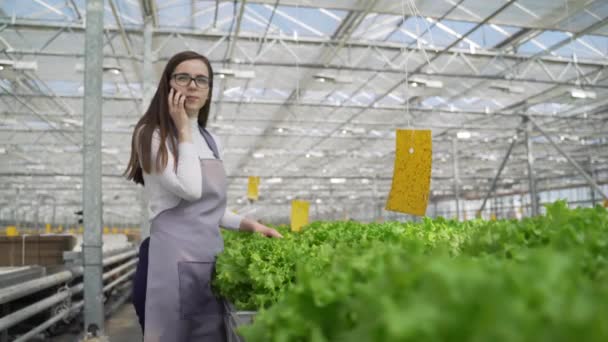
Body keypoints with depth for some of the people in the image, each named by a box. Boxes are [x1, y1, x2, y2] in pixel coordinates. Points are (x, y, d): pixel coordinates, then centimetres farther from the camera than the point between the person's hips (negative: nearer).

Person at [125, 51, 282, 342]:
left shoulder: (212, 141, 15)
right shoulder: (151, 134, -5)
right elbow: (190, 189, -20)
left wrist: (247, 224, 7)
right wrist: (184, 130, -11)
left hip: (213, 253, 7)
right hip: (175, 255, -6)